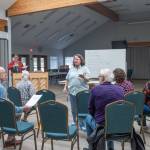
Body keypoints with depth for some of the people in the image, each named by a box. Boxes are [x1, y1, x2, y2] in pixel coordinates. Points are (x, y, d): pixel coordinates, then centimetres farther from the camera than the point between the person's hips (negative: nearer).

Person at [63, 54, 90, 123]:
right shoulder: (71, 69, 12)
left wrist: (83, 77, -25)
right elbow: (67, 79, 17)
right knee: (73, 109, 10)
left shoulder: (85, 68, 1)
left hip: (82, 92, -4)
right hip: (72, 91, 4)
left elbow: (87, 79, -6)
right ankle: (75, 122, 24)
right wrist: (65, 87, 9)